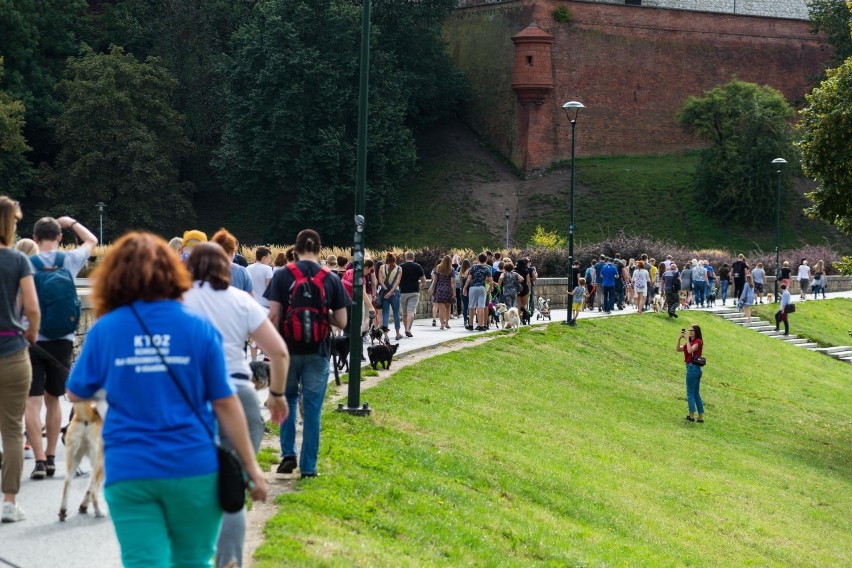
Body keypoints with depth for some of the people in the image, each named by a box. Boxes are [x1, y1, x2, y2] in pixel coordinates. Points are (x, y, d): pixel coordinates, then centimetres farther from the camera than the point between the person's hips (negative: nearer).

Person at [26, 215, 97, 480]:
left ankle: (39, 460, -13)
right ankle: (51, 458, 21)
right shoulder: (69, 260, 0)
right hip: (62, 341, 3)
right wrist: (71, 222, 29)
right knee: (52, 399, 16)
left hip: (32, 340, -3)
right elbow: (92, 240, 20)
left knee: (33, 401, -4)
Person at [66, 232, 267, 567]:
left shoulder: (105, 330, -1)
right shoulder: (198, 328, -1)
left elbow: (76, 394, 11)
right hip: (193, 467, 1)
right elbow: (225, 404, -2)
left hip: (129, 471, 0)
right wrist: (251, 466, 4)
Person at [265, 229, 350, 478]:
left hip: (288, 349, 0)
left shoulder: (282, 275, -4)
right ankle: (308, 467, 7)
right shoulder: (331, 279, 0)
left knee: (288, 399, 21)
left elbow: (274, 315, -8)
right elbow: (341, 321, -1)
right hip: (318, 351, 0)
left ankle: (288, 454, 12)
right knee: (312, 408, 6)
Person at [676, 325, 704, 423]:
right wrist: (679, 339, 0)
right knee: (696, 393, 12)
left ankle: (691, 416, 0)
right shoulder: (690, 342, 16)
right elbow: (678, 349, 12)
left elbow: (690, 350, -25)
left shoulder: (698, 341, -10)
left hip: (693, 368, -10)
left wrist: (687, 339, -17)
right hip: (696, 369, 10)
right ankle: (701, 417, 16)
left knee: (690, 393, -3)